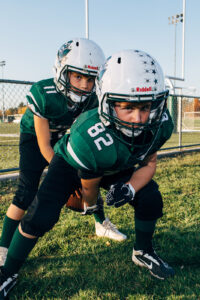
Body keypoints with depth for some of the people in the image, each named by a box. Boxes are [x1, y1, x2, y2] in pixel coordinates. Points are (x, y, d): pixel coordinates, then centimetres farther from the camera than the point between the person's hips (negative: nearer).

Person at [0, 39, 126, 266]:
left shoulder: (91, 100, -22)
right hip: (34, 137, -4)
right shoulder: (43, 94, -34)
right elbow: (44, 146, -28)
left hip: (62, 138, 4)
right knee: (27, 191, -16)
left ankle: (102, 224, 27)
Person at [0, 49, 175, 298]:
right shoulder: (90, 139, -45)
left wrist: (130, 187, -28)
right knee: (40, 217, -18)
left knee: (151, 200, -7)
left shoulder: (160, 124, -29)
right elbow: (89, 186, -21)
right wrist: (89, 205, -1)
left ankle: (143, 253, 25)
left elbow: (149, 163, -8)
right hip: (72, 163, -4)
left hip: (117, 166, 5)